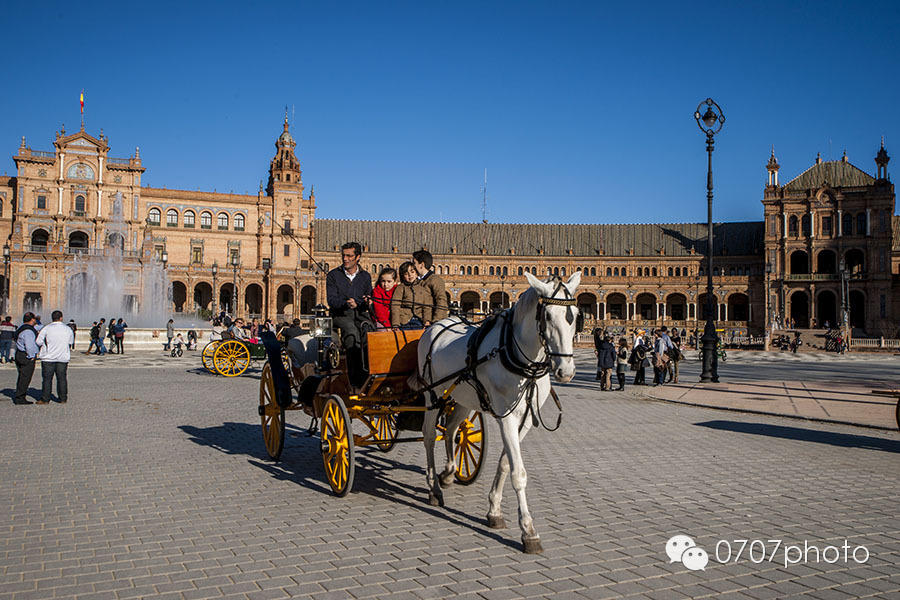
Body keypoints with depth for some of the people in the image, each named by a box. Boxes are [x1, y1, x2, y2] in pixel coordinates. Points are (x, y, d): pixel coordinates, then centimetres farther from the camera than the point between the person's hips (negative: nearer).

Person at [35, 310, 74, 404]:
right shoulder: (68, 329, 0)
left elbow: (39, 342, -6)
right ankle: (63, 398, 12)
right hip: (63, 357, 2)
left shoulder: (46, 329, -7)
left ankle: (45, 399, 5)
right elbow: (71, 342, 11)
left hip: (49, 357, -2)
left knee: (47, 378, 4)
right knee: (62, 378, 9)